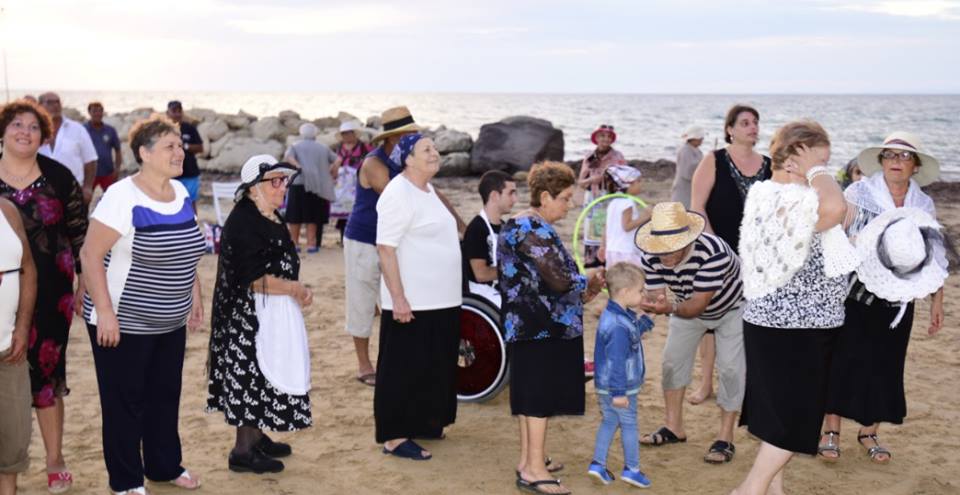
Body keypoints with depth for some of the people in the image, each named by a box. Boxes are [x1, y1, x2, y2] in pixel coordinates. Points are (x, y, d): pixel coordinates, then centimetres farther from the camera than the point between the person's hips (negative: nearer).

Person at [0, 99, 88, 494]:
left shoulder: (58, 176, 0)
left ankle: (55, 460, 19)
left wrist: (86, 280, 4)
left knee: (47, 370, 6)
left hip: (49, 293, 0)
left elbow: (80, 231, 5)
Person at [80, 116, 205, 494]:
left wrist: (195, 294, 15)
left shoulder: (181, 193, 4)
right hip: (124, 323, -7)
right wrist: (105, 312, -22)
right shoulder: (123, 197, -19)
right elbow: (90, 255, -20)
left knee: (165, 395, 18)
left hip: (170, 321, 7)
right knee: (125, 402, 6)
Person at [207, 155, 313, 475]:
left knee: (263, 376, 17)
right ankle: (243, 451, 8)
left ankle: (256, 438, 29)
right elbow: (252, 279, -23)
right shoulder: (242, 223, -20)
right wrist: (294, 288, -16)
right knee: (252, 378, -2)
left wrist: (297, 289, 6)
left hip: (274, 313, 10)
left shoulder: (271, 217, 9)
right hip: (252, 315, -10)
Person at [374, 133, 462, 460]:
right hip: (411, 303, -9)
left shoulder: (426, 190, 13)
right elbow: (386, 249, -20)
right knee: (404, 370, -2)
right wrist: (398, 298, -23)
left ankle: (419, 423, 30)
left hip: (439, 300, 9)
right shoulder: (398, 194, -16)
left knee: (432, 368, 17)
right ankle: (394, 437, 6)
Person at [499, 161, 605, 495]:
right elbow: (559, 280, -23)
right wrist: (590, 282, -4)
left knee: (530, 393, 15)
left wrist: (580, 292, 15)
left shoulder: (518, 225, 16)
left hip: (526, 326, 10)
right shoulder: (534, 229, -18)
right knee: (541, 395, -7)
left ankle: (528, 459, 23)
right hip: (543, 329, -10)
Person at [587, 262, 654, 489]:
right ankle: (632, 469, 18)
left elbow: (635, 332, 21)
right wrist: (619, 393, -25)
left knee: (609, 422, 18)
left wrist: (643, 320, 6)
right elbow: (616, 362, -28)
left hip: (606, 387, 9)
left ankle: (598, 464, 22)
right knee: (629, 424, 5)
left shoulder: (614, 315, 3)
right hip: (619, 388, -9)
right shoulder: (618, 326, -28)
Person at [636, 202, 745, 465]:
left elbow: (699, 303, -44)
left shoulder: (713, 251, -44)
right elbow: (655, 295, -27)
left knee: (730, 367, -10)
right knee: (672, 359, 5)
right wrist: (653, 304, -51)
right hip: (688, 306, 5)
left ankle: (725, 438, 0)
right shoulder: (651, 256, -28)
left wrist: (670, 308, -63)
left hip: (731, 307, -5)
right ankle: (674, 428, 21)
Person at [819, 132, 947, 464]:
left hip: (896, 298, 4)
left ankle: (869, 432, 22)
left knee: (884, 364, 8)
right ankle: (831, 430, 12)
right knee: (843, 359, -1)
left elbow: (934, 257, 10)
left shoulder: (924, 205, 5)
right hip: (854, 293, -3)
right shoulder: (858, 194, -6)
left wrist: (937, 301, 9)